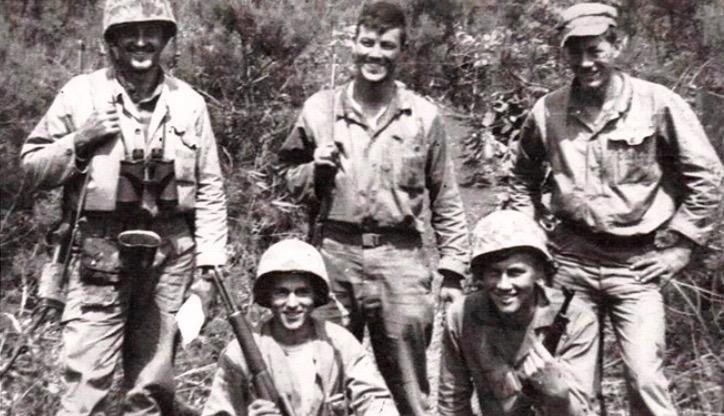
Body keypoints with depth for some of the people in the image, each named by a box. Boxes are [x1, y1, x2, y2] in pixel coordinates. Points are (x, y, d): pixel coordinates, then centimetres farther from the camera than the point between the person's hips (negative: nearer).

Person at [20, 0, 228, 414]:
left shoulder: (189, 103, 6)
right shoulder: (81, 94, 1)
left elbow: (210, 191, 7)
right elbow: (33, 168, 6)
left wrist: (208, 267, 2)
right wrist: (79, 141, -12)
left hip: (171, 255, 2)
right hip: (101, 251, -2)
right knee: (86, 381, -4)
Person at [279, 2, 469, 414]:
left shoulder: (425, 116, 4)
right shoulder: (319, 109, 6)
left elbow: (446, 202, 7)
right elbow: (293, 183, 15)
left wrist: (454, 271, 3)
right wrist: (315, 171, -6)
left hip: (400, 259, -1)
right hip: (333, 255, 1)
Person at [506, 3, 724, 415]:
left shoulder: (658, 104, -9)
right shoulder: (548, 111, -1)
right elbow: (524, 176, 17)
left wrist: (679, 245, -6)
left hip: (637, 264, -3)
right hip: (571, 260, 3)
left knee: (646, 377, -9)